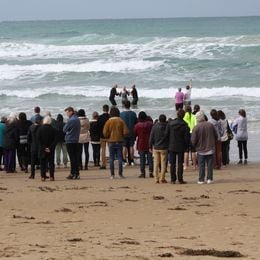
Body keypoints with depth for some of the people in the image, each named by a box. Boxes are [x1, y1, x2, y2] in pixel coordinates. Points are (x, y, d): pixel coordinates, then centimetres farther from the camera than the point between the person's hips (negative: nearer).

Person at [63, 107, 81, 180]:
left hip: (70, 141, -8)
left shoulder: (71, 120, -16)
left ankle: (73, 174, -5)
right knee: (76, 157, 9)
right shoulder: (77, 119, 10)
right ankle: (77, 173, 11)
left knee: (72, 158, -5)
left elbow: (64, 129, -9)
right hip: (76, 140, 8)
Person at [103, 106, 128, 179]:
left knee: (111, 158, 4)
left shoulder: (108, 122, -5)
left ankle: (112, 175, 1)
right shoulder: (121, 121, -2)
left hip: (111, 142, -1)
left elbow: (105, 133, -8)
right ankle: (120, 174, 0)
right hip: (119, 141, 1)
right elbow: (125, 132, -5)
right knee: (120, 158, 4)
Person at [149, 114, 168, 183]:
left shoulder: (155, 126, -4)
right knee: (163, 163, 3)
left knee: (156, 163, 7)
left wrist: (150, 146, 8)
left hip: (156, 148, 2)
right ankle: (162, 179, 1)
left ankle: (156, 179, 6)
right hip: (164, 148, -2)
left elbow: (151, 137, 0)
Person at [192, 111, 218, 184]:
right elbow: (216, 136, 6)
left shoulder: (196, 128, -14)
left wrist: (195, 146, 12)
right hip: (210, 149, 2)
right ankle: (209, 179, 7)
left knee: (201, 165, 5)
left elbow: (193, 140, -10)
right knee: (210, 164, 8)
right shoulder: (210, 125, -4)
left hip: (200, 150, -2)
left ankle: (201, 179, 5)